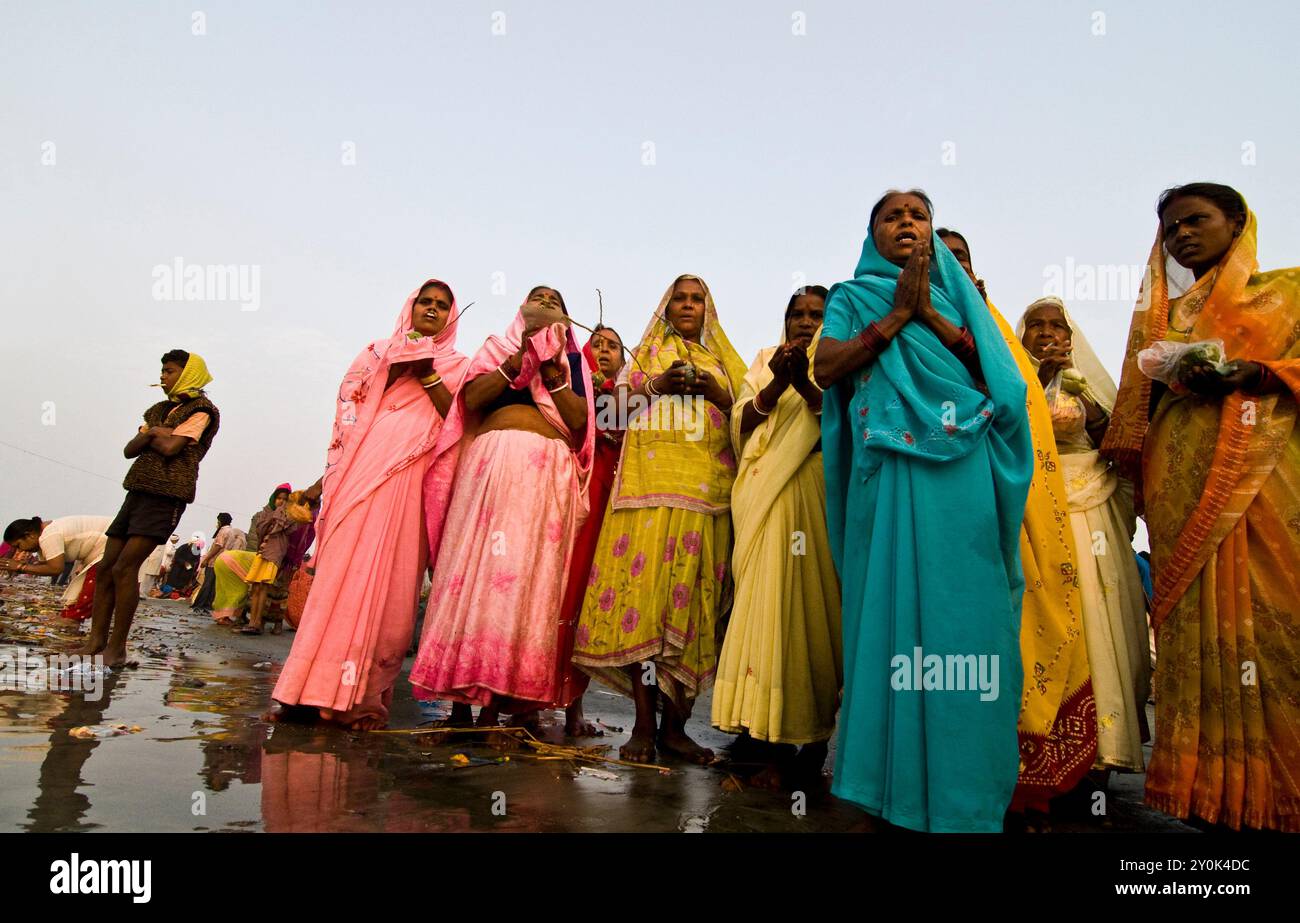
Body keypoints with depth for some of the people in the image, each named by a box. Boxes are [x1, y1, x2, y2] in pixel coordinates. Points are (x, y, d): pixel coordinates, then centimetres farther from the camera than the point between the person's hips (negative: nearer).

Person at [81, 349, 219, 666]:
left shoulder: (200, 411, -1)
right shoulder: (161, 410, 24)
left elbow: (170, 447, -16)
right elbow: (130, 449, 15)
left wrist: (150, 434, 5)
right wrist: (152, 433, -5)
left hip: (165, 497, -8)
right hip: (139, 492, 9)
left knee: (124, 567, -16)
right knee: (105, 567, 4)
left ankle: (117, 647, -11)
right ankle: (96, 640, 8)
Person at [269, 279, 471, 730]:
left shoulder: (456, 366, 17)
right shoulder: (378, 353, 23)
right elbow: (351, 414, 16)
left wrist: (426, 374, -5)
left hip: (409, 478, -2)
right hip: (360, 473, 2)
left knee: (387, 583, -9)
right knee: (339, 572, -5)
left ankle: (364, 697, -5)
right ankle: (316, 689, 1)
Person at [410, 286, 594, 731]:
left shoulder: (572, 363, 23)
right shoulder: (499, 348, 23)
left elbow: (580, 421, 6)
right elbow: (471, 399, 5)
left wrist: (552, 371, 0)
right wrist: (518, 360, -1)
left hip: (547, 472, 0)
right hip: (491, 462, 0)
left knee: (530, 577, -9)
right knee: (477, 568, -9)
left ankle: (501, 699, -9)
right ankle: (462, 694, -8)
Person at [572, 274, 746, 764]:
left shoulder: (724, 361, 24)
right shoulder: (649, 352, 22)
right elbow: (619, 403, 10)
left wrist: (717, 394, -3)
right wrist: (658, 385, -5)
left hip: (708, 485, 2)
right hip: (652, 478, -1)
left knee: (694, 593, -5)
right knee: (645, 582, -13)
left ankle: (675, 724, 1)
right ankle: (644, 724, -8)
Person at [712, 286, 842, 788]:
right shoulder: (766, 361, 19)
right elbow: (740, 426, 6)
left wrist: (805, 383, -16)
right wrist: (777, 384, -9)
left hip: (817, 495, -1)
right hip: (766, 496, 1)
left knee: (815, 605, -3)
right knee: (769, 602, -7)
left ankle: (815, 740, 11)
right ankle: (773, 749, -4)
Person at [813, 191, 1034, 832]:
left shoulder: (956, 293, 19)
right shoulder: (853, 297, 16)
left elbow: (997, 371, 5)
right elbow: (824, 369, -2)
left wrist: (929, 313, -3)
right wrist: (896, 315, -5)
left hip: (962, 471, 1)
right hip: (889, 472, -1)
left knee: (960, 606, -2)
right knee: (892, 603, -2)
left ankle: (962, 786, 9)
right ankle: (896, 776, 9)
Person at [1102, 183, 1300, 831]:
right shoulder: (1159, 314, 22)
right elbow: (1138, 403, 16)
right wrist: (1181, 381, -2)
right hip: (1183, 483, 2)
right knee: (1197, 617, -3)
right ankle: (1211, 785, 1)